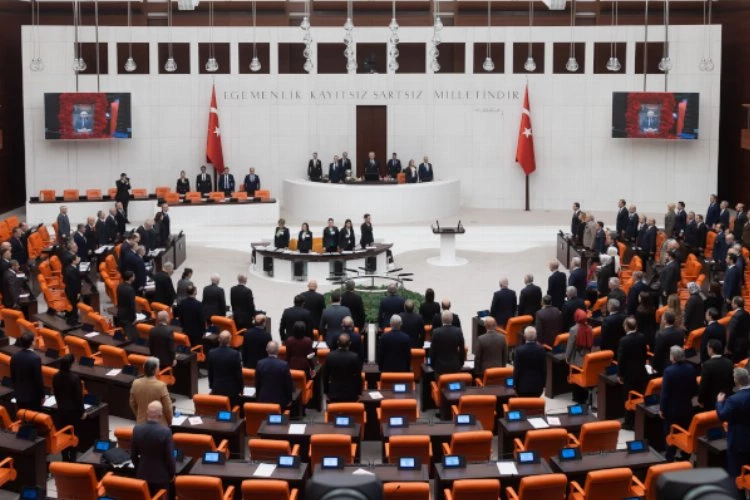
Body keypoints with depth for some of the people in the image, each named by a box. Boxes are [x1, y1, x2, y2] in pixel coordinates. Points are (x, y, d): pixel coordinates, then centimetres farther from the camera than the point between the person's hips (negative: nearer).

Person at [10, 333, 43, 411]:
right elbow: (38, 379, -17)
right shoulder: (35, 358, -21)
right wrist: (42, 395, -6)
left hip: (19, 395, 6)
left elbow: (12, 377, 8)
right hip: (33, 396, -6)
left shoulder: (14, 357, -2)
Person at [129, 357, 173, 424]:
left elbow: (132, 404, 6)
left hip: (141, 423, 4)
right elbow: (167, 407, -12)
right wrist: (169, 421, 5)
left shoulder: (136, 383, -7)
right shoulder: (161, 386, -21)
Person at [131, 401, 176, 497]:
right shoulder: (166, 431, -23)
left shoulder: (137, 429, -11)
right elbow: (170, 456, -15)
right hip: (161, 475, -4)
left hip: (142, 473, 4)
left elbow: (133, 454, 1)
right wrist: (172, 474, 1)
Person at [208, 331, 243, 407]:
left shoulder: (211, 353, -8)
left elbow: (210, 373, 3)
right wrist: (241, 388, 4)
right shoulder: (234, 354, -18)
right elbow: (239, 373, -10)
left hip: (216, 388, 3)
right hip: (232, 389, -3)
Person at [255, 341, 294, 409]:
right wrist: (289, 400, 7)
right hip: (279, 400, -3)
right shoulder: (284, 365, -15)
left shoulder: (260, 364, -7)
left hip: (263, 400, 3)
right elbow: (289, 384, -7)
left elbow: (257, 384, 4)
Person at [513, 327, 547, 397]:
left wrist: (515, 384, 2)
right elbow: (544, 369, 1)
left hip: (523, 385, -2)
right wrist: (543, 384, 13)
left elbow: (516, 369, -9)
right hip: (537, 385, 2)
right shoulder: (541, 350, -6)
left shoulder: (519, 350, -14)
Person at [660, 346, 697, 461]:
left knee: (671, 434, 7)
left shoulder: (669, 371, -21)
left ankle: (670, 457, 11)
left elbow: (665, 392, -18)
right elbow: (694, 389, 5)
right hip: (687, 407, 4)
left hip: (672, 408, -4)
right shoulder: (690, 368, -5)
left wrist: (662, 408, -10)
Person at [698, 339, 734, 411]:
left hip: (711, 401, -5)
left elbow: (703, 385, -16)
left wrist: (700, 400, -4)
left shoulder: (708, 364, -20)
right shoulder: (729, 363, -2)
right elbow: (733, 382, 6)